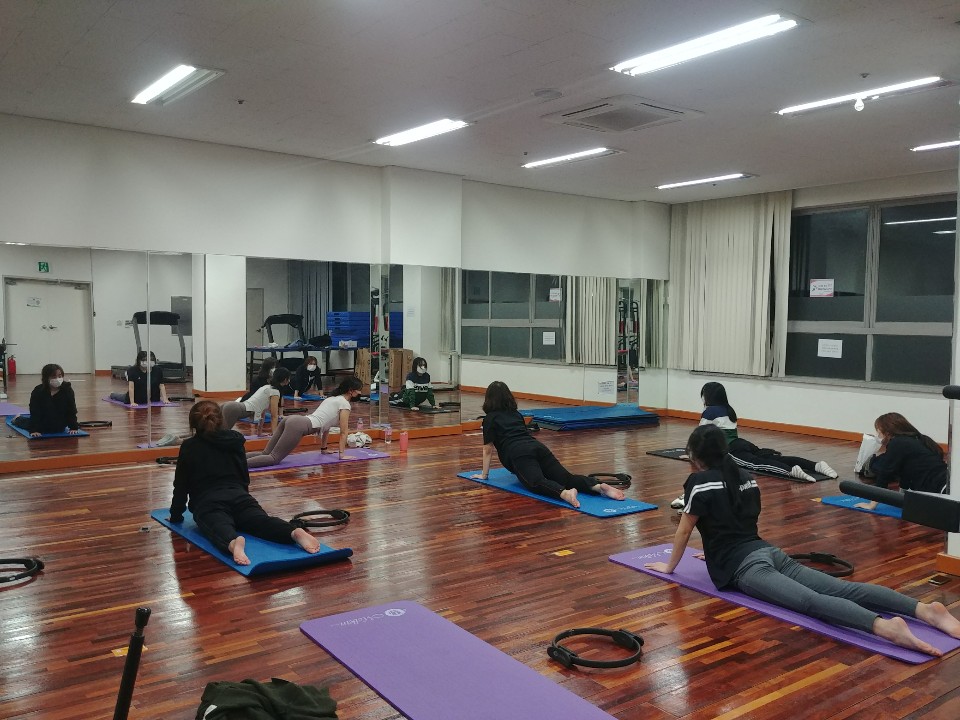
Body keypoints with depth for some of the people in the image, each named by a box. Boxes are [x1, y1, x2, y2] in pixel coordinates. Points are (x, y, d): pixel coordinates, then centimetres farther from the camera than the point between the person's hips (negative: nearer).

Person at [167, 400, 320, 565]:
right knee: (262, 520, -20)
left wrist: (175, 515, 24)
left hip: (208, 503, -3)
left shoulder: (189, 447, 9)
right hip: (239, 497, 3)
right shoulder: (235, 439, 19)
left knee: (220, 528, -29)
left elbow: (181, 485, 12)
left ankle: (233, 542, -66)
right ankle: (295, 532, -51)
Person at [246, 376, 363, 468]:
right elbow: (343, 432, 2)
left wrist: (324, 449, 38)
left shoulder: (333, 398, 29)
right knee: (273, 459, -17)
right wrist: (342, 454, 6)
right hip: (299, 426, -9)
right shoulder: (345, 403, 2)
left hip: (293, 420, 9)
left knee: (266, 454, 2)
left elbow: (326, 424, 34)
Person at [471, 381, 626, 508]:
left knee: (537, 483, -29)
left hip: (519, 453, -6)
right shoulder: (516, 414, 32)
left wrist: (484, 474, 25)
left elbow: (488, 449, 14)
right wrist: (522, 469, 57)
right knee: (566, 477, -9)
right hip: (538, 446, 6)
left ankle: (564, 493, -59)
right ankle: (599, 486, -34)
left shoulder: (490, 418, 14)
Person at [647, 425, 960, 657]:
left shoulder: (699, 481, -4)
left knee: (808, 601, -29)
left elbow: (684, 531, 3)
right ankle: (924, 609, -24)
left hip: (745, 567, -8)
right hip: (769, 552, 8)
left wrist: (669, 567, 18)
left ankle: (884, 626, -52)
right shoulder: (744, 477, 21)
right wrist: (717, 551, 50)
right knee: (842, 588, -7)